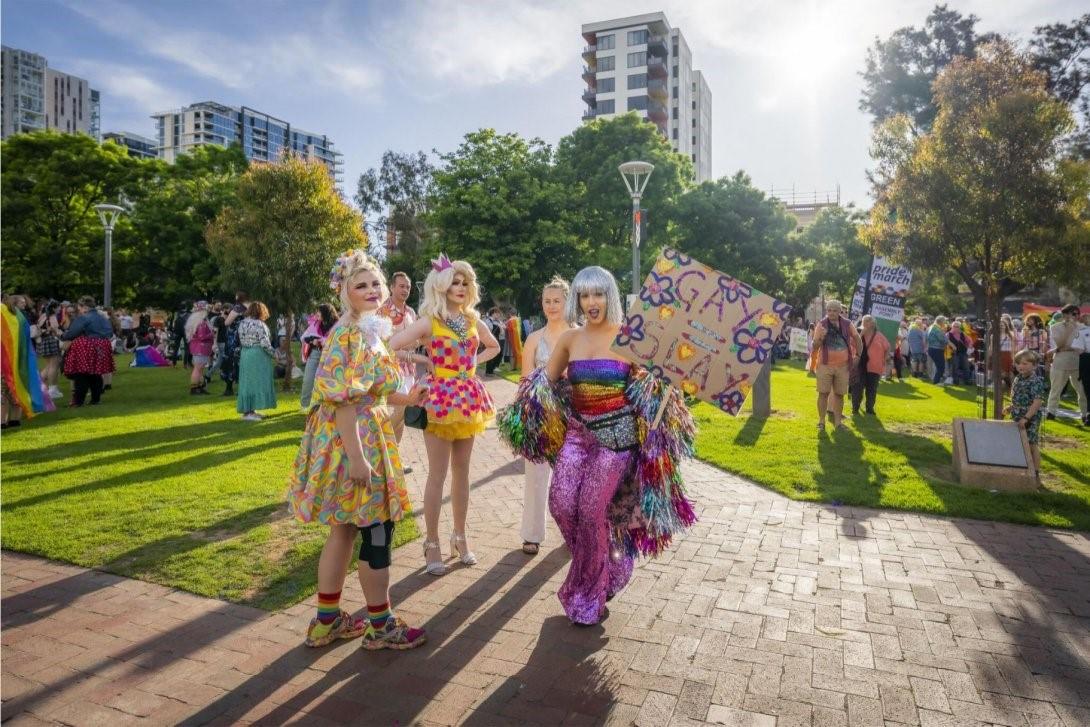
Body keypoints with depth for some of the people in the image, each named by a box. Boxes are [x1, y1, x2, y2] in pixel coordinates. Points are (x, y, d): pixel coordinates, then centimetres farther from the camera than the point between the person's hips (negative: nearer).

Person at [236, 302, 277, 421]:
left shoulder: (242, 323, 8)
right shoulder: (260, 324, -14)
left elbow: (241, 341, 11)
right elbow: (265, 344, -18)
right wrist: (274, 354, -5)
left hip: (245, 356, 7)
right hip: (258, 356, -7)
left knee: (248, 382, 12)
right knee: (257, 382, -2)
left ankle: (247, 410, 19)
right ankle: (249, 412, -1)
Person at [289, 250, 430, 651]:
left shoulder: (369, 331, 13)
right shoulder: (349, 334, -17)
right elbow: (341, 399, -23)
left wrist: (406, 399, 11)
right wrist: (356, 456, -25)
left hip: (366, 435, 10)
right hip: (353, 439, -10)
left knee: (343, 529, 16)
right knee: (377, 531, 1)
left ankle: (327, 620, 29)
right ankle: (381, 625, 18)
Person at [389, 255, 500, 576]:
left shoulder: (472, 320, 8)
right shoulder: (429, 321, -7)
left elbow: (494, 347, 25)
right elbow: (391, 347, -13)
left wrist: (473, 362, 9)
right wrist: (426, 361, -8)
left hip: (468, 398, 5)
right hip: (440, 398, -5)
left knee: (461, 471, 12)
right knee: (438, 474, -1)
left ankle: (460, 537, 23)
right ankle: (432, 544, 11)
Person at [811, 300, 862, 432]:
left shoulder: (847, 324, 0)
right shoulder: (821, 324, -6)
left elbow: (857, 338, 16)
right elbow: (815, 346, -7)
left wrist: (857, 355, 13)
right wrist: (821, 338, -27)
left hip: (843, 365, 2)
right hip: (825, 365, -2)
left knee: (839, 394, 10)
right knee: (823, 393, -1)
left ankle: (838, 421, 20)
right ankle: (821, 421, 7)